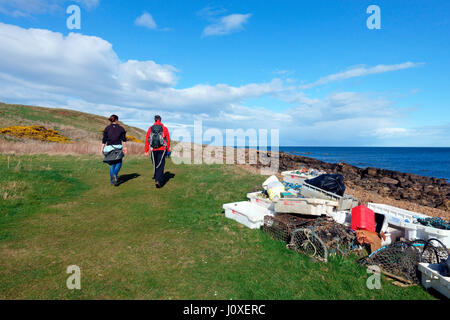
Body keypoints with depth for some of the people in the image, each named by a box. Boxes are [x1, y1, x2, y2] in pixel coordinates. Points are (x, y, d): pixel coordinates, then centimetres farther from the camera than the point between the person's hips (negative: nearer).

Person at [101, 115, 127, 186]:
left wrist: (102, 149, 5)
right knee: (119, 163, 9)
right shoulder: (121, 128, 3)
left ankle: (112, 181, 10)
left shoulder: (107, 128, 5)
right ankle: (115, 175, -18)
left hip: (109, 148, 2)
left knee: (112, 164, 11)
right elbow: (124, 140, 0)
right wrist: (125, 148, 4)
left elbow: (104, 140, 2)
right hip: (118, 148, -2)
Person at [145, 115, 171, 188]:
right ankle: (158, 180, -14)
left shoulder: (150, 128, 6)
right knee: (160, 165, -2)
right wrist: (168, 150, 8)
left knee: (155, 164, 18)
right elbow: (168, 140, -1)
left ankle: (157, 177, 29)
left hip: (154, 150, 2)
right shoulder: (164, 128, 1)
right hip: (162, 149, -2)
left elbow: (147, 140, 2)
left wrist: (146, 151, 5)